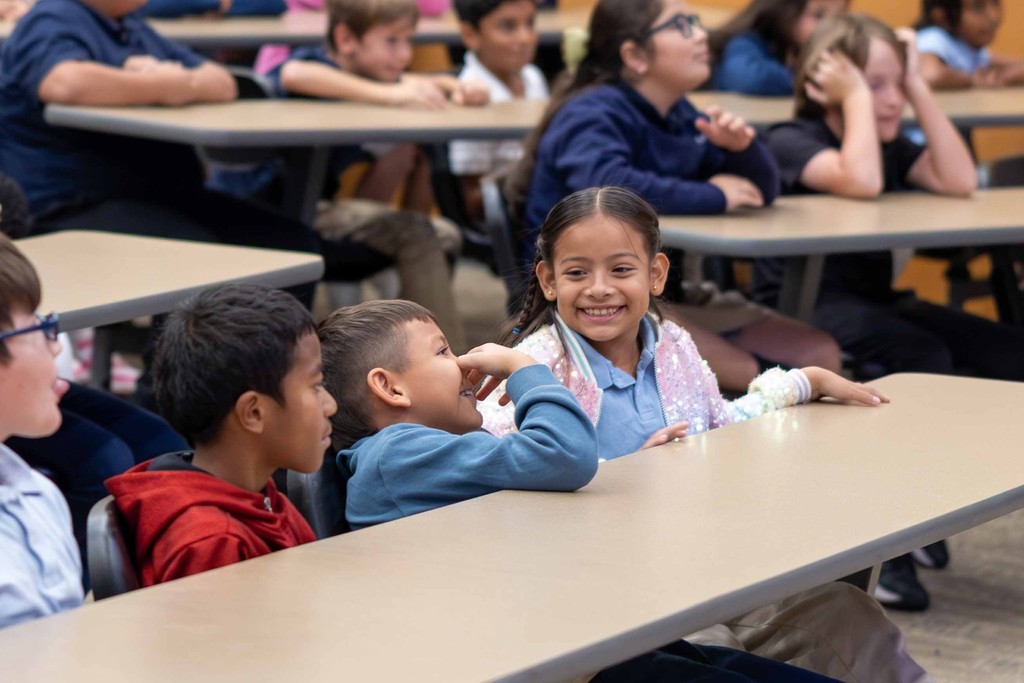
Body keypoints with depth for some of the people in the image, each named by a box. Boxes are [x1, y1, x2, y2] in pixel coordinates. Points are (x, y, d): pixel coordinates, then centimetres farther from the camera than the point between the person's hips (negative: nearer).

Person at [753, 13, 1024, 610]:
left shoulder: (891, 145, 13)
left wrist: (919, 86, -4)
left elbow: (959, 182, -6)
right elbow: (862, 182, -29)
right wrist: (856, 96, -18)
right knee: (922, 357, -34)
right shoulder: (792, 141, -8)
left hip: (875, 298, 8)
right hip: (801, 306, -8)